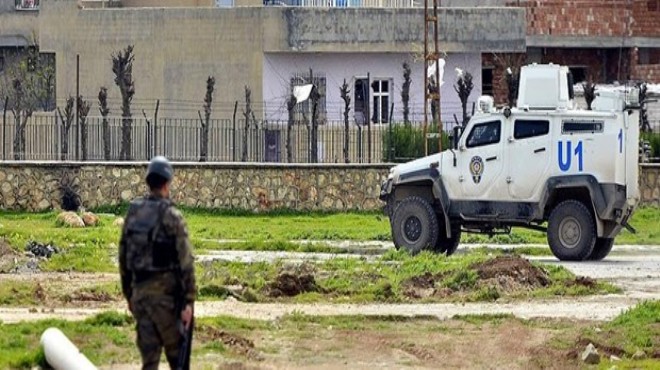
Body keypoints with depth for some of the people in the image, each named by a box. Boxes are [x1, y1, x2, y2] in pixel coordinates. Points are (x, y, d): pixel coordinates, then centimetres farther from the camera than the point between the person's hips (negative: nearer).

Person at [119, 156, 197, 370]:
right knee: (176, 351, 8)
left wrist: (128, 295, 22)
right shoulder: (171, 216, -12)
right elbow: (185, 262, -15)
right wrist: (188, 301, -13)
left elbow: (123, 258, 13)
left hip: (140, 291, 5)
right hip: (166, 294, -5)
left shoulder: (133, 214, 6)